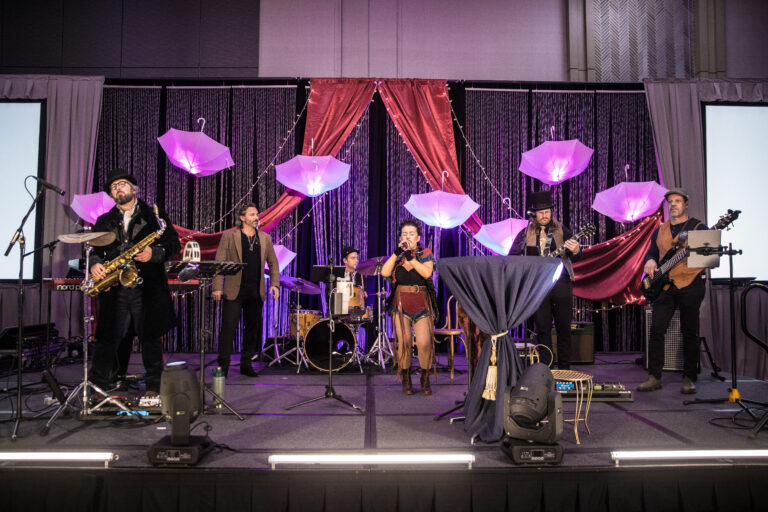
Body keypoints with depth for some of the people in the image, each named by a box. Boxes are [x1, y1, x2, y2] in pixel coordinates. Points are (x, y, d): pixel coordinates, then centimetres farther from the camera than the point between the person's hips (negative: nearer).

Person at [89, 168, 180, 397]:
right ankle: (98, 386, 13)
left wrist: (154, 253, -14)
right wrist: (95, 264, -5)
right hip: (114, 289, 3)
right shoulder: (104, 221, 18)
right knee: (107, 338, 2)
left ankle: (153, 387, 11)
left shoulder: (154, 215, 9)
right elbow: (94, 250, 16)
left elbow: (174, 244, 3)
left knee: (150, 338, 1)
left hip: (148, 287, -2)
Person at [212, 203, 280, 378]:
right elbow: (219, 262, -2)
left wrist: (275, 284, 2)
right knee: (228, 328, -4)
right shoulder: (229, 236, 1)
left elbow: (273, 263, 15)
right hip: (234, 291, -4)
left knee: (253, 329, 9)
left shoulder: (265, 238, 12)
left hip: (256, 292, 4)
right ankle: (223, 366, 6)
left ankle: (246, 364, 21)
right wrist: (217, 287, -11)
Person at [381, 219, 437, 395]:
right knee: (404, 341, -11)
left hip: (421, 303, -1)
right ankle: (406, 379, 7)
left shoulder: (425, 254, 5)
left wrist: (410, 257, -19)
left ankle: (425, 379, 9)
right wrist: (396, 253, -11)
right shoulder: (397, 256, 11)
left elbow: (427, 273, -15)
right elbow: (385, 272, -6)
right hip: (401, 303, 1)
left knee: (424, 342, -13)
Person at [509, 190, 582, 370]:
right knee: (542, 329, 4)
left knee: (563, 328, 3)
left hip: (560, 283, 0)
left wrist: (575, 251, -25)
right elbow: (511, 257, 11)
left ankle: (564, 370, 14)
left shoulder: (562, 231, 5)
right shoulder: (526, 234, 7)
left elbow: (576, 258, -2)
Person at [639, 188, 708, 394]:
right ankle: (654, 377, 3)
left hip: (691, 285, -3)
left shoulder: (698, 228, 3)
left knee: (690, 332, 2)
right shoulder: (659, 231, 16)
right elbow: (651, 253, 23)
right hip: (665, 286, 4)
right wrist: (650, 262, 1)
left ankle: (689, 379, 14)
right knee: (656, 329, -3)